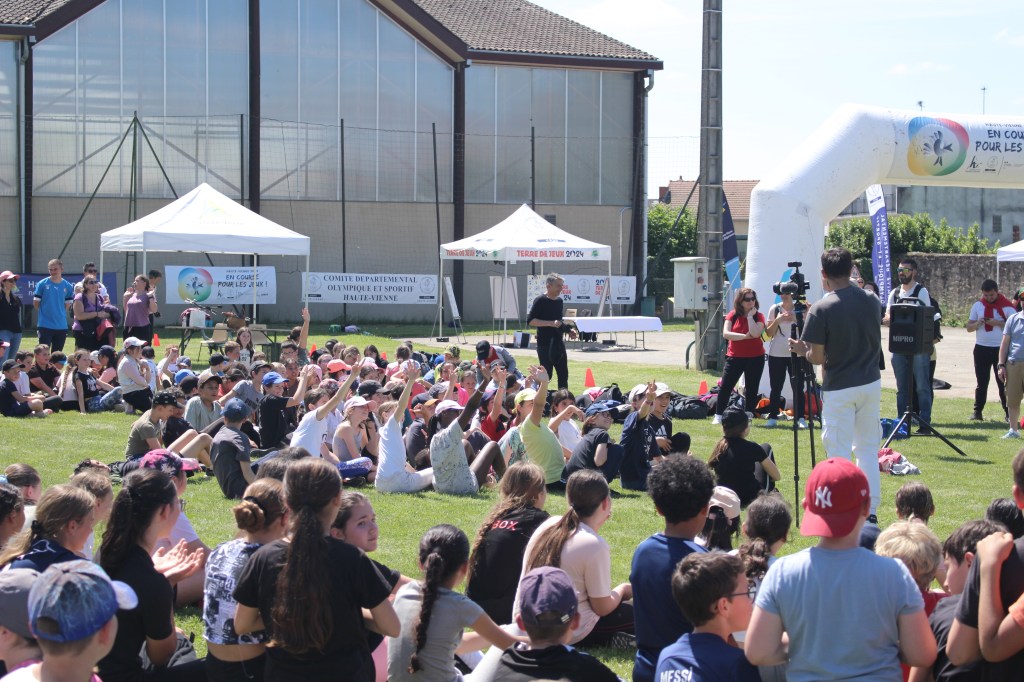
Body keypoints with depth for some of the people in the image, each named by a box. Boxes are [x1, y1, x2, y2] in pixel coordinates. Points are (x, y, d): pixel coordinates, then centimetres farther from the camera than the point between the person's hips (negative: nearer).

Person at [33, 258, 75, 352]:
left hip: (61, 326, 3)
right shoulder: (42, 284, -4)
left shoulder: (68, 286, 4)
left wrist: (60, 313, 5)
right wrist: (45, 312, 7)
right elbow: (35, 303, 2)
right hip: (45, 325, -3)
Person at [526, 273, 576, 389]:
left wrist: (569, 331, 8)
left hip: (558, 343, 7)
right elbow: (530, 321, -16)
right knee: (546, 374, -6)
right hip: (545, 344, -7)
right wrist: (551, 323, -24)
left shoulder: (559, 301, 14)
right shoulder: (540, 301, -9)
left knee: (563, 374, 7)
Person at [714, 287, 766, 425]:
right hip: (735, 357, 1)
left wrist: (750, 316, -16)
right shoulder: (733, 315, 1)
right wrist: (745, 336, -17)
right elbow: (726, 333, -11)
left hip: (755, 358, 0)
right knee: (725, 387, -2)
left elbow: (755, 333, -21)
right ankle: (718, 416, 4)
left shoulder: (758, 316, -2)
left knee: (751, 389, 5)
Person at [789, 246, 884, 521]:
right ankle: (870, 512, 18)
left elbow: (818, 358, -14)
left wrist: (802, 349, 8)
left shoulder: (821, 309, -16)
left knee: (839, 454, 1)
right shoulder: (871, 301, 0)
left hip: (839, 389, -5)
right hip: (871, 383, 5)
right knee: (868, 449, 15)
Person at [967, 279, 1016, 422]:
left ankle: (1008, 413, 4)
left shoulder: (1007, 305, -3)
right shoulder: (977, 305, 7)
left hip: (1001, 349, -3)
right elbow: (969, 327, 9)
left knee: (1003, 382, 0)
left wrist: (999, 323, -20)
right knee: (981, 382, 7)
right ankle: (977, 411, 11)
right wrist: (977, 323, -13)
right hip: (981, 349, 3)